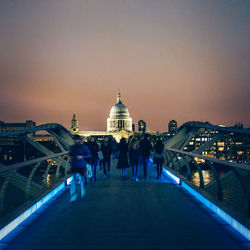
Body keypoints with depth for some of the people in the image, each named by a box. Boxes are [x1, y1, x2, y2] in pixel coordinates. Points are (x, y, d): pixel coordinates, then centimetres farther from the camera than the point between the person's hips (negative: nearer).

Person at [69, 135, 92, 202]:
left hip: (81, 166, -2)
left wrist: (82, 156, -20)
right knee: (73, 179, -15)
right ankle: (73, 196, -14)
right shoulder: (72, 147, 7)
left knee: (81, 179, 12)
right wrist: (70, 157, 1)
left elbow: (89, 154, -6)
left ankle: (83, 190, 43)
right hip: (74, 165, 2)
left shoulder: (83, 147, -5)